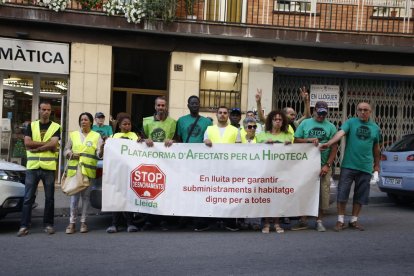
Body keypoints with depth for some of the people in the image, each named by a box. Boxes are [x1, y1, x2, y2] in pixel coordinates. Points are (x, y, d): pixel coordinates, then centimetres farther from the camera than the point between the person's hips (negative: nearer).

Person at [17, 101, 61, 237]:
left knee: (49, 198, 6)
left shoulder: (56, 127, 4)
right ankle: (24, 225, 5)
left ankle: (48, 224, 16)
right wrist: (47, 143, -8)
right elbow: (27, 143, -5)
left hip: (49, 167, -1)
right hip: (32, 166, 1)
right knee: (28, 197, 0)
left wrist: (35, 148, -10)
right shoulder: (31, 126, 10)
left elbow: (53, 146, -10)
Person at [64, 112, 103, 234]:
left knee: (85, 196, 3)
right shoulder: (73, 135, 13)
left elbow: (99, 154, -2)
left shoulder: (96, 136, 7)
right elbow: (66, 150, 14)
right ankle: (72, 222, 4)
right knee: (74, 197, -2)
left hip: (88, 170, -1)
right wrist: (71, 154, -8)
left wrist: (102, 149, -24)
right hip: (74, 169, 1)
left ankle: (83, 222, 12)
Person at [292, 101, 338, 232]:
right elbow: (296, 140, 6)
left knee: (323, 193, 1)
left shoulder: (331, 127, 7)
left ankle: (319, 221, 14)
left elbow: (334, 147, 2)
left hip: (324, 166, 0)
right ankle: (303, 221, 10)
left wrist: (328, 165, -7)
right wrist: (309, 140, -12)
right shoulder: (305, 123, 9)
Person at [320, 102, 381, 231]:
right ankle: (340, 221, 8)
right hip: (348, 165, -3)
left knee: (360, 196, 8)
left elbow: (376, 148, 19)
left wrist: (377, 165, 22)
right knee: (342, 193, -3)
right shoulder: (351, 122, 0)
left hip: (365, 167, 3)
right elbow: (340, 133, -19)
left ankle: (354, 220, 22)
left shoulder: (375, 128, 10)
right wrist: (329, 143, -36)